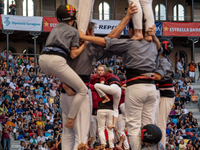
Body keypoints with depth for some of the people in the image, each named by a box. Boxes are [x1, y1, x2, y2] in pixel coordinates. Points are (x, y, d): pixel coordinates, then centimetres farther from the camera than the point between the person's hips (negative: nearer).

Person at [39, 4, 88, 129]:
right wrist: (84, 45, 18)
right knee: (83, 90, 0)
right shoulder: (73, 31, 11)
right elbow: (73, 54, 5)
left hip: (43, 59, 7)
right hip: (57, 60, -7)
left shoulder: (56, 28, 29)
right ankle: (70, 119, -5)